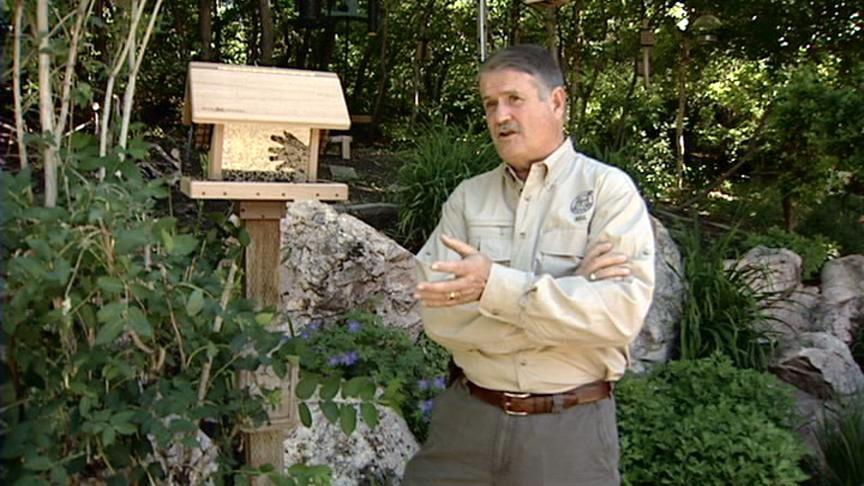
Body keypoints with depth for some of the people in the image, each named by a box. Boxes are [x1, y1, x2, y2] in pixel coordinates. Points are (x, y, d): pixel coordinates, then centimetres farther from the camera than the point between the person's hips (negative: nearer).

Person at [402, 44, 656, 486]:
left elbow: (623, 310, -18)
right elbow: (439, 314, -8)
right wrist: (568, 288, -15)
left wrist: (497, 287, -24)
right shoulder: (467, 197, 3)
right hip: (466, 417, 3)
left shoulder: (609, 189, -5)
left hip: (570, 428, -2)